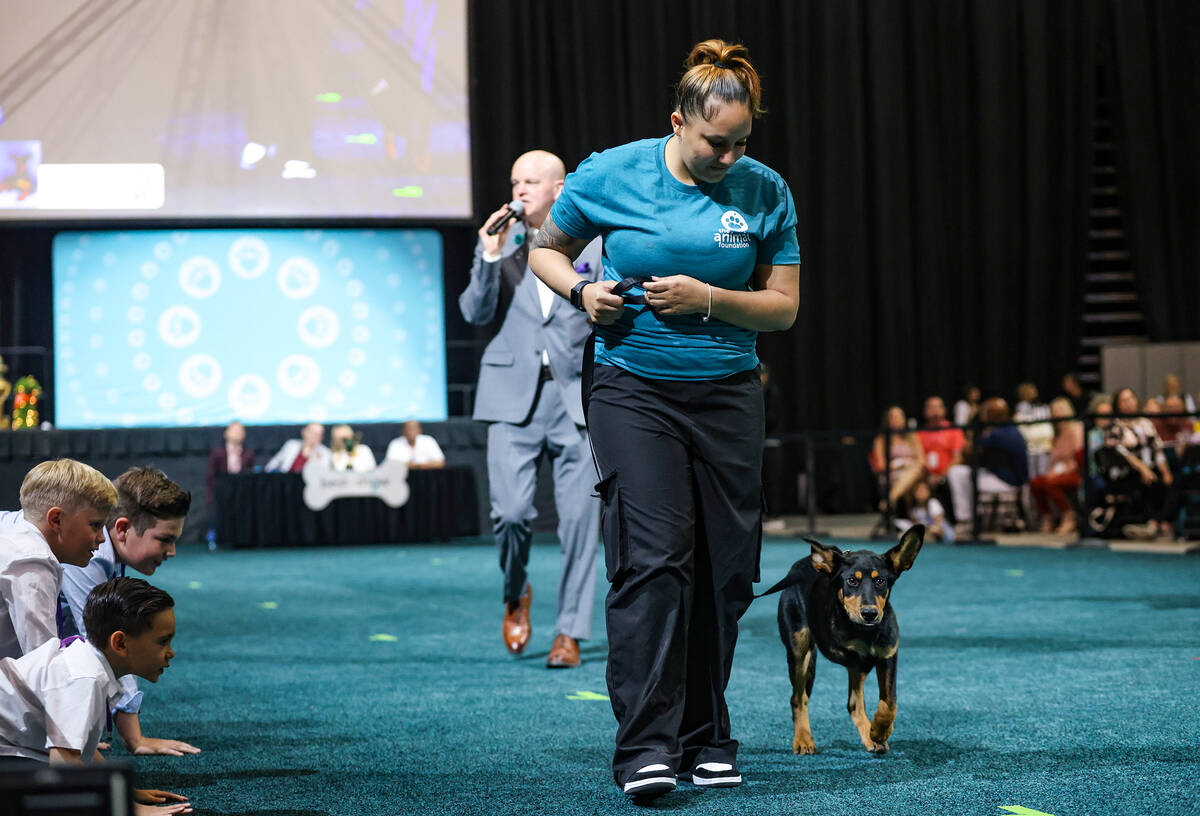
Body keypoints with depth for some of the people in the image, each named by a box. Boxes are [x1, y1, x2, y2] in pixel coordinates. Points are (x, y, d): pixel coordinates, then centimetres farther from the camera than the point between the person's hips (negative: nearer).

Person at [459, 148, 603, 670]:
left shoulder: (593, 245, 6)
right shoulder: (498, 243, 9)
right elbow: (475, 314, 0)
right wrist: (490, 258, -13)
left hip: (576, 397, 0)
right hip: (514, 397, 0)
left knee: (579, 518, -3)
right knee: (511, 510, -13)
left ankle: (569, 632, 8)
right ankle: (516, 594, 17)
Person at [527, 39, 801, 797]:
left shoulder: (766, 192, 0)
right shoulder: (610, 175, -4)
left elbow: (784, 307, 3)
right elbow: (547, 248, 11)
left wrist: (707, 298, -13)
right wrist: (581, 290, -9)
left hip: (727, 394, 3)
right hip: (634, 390, -3)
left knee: (724, 568, 4)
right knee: (654, 559, -14)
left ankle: (705, 737, 17)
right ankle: (646, 746, -15)